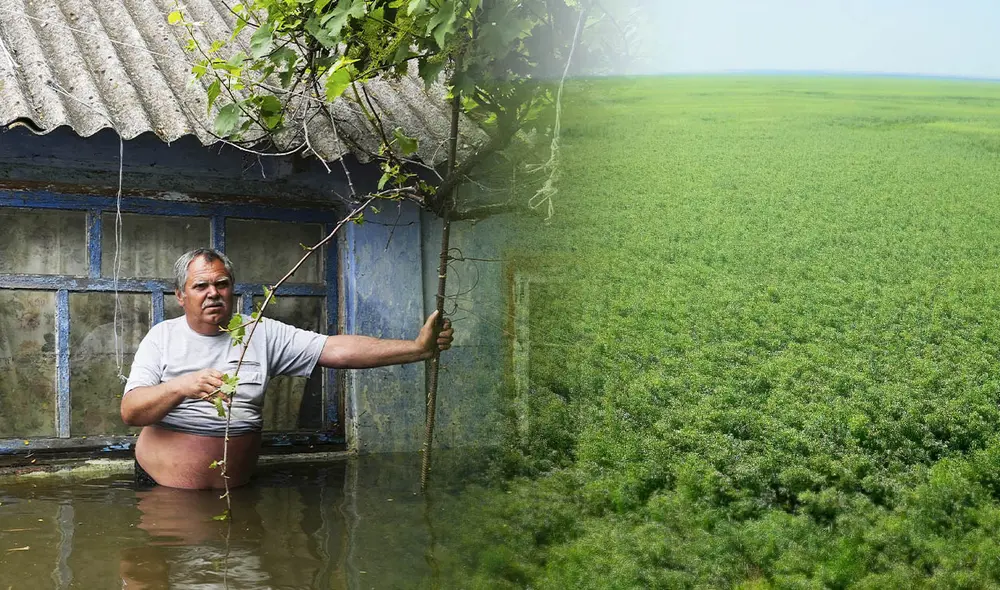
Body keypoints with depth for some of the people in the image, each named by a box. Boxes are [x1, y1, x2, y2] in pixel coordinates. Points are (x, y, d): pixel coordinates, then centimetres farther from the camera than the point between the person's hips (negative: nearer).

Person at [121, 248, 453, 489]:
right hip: (161, 493, -1)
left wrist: (417, 348, -12)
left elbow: (338, 350, -2)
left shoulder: (262, 334, 5)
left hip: (235, 492, 1)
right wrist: (182, 386, -28)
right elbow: (130, 412, -8)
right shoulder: (162, 337, 2)